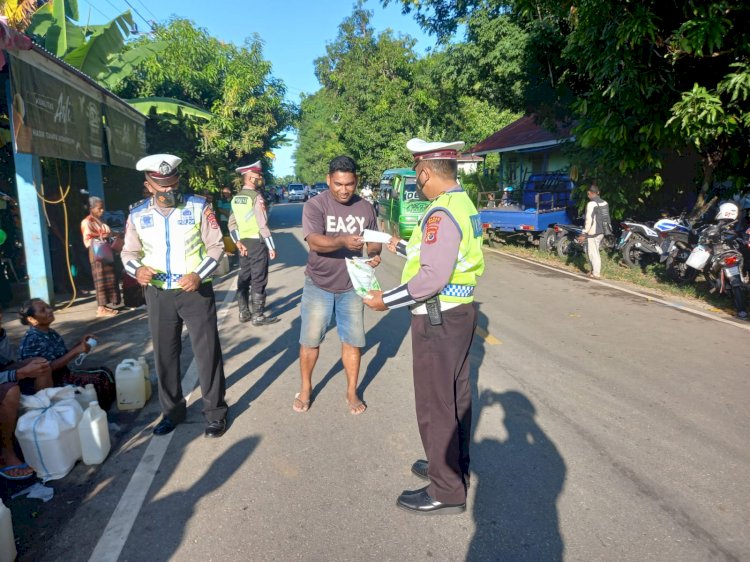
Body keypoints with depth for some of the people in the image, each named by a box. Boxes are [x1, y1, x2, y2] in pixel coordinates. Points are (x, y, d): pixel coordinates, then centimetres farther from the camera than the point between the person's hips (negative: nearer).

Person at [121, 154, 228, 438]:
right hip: (158, 294, 3)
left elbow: (216, 245, -4)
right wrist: (137, 270, -13)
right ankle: (172, 410, 32)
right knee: (164, 355, 13)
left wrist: (199, 275, -19)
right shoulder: (137, 215, 1)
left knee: (207, 352, 2)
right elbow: (129, 252, 10)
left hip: (196, 292, -3)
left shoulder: (198, 207, -6)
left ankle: (215, 411, 19)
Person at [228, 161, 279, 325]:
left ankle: (243, 313, 21)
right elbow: (263, 225, -19)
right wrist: (271, 247, -16)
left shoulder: (236, 198, 10)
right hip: (257, 242, -8)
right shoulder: (256, 197, -14)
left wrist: (238, 242, 6)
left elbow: (232, 224, 8)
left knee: (244, 277, 13)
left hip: (243, 242, 8)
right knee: (258, 280, -1)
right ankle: (258, 316, 3)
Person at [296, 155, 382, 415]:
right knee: (310, 339, 8)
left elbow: (374, 240, 7)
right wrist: (343, 241, -41)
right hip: (318, 285, -2)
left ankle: (352, 392, 25)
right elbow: (315, 241, -24)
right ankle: (305, 388, 29)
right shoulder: (315, 205, -12)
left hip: (352, 286, 2)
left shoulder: (365, 208, -1)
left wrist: (374, 253, -17)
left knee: (353, 340, 8)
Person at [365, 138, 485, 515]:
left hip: (438, 318, -10)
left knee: (435, 403, 1)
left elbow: (433, 277, -27)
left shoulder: (442, 212, -21)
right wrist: (402, 248, 26)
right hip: (459, 312, 10)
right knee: (455, 395, 21)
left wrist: (386, 300, -18)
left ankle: (447, 491, 15)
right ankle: (454, 466, 38)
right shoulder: (462, 204, 10)